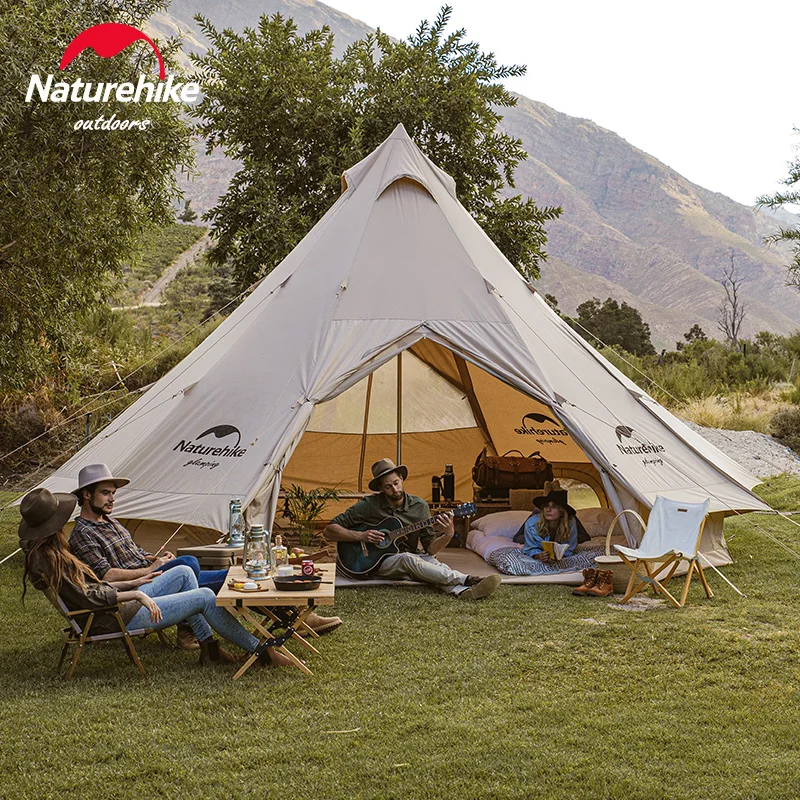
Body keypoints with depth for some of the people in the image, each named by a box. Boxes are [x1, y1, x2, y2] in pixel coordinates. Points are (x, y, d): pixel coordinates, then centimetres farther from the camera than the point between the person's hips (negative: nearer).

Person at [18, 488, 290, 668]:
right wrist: (136, 594, -18)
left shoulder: (46, 552, 10)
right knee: (206, 597, -8)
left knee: (184, 572, 13)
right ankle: (260, 651, 6)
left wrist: (132, 584, 15)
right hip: (117, 619, -11)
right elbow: (85, 598, -25)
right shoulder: (46, 559, -23)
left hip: (120, 605, 11)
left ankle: (208, 648, 14)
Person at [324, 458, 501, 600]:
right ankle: (467, 580, -46)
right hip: (378, 561, -3)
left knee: (431, 561, -32)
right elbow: (330, 531, -7)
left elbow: (430, 548, -1)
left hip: (409, 558, 3)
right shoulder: (369, 505, -9)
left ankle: (464, 591, -60)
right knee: (408, 559, -36)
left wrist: (448, 535, -22)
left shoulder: (419, 506, 0)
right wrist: (361, 536, -20)